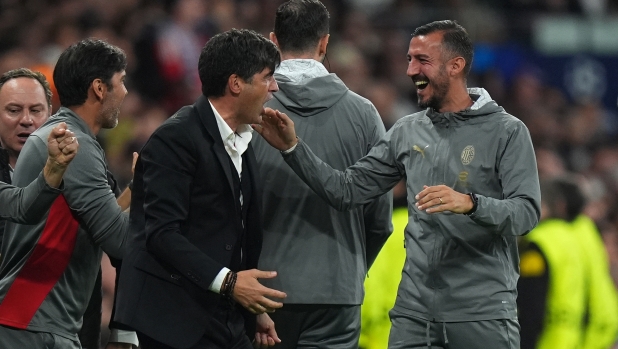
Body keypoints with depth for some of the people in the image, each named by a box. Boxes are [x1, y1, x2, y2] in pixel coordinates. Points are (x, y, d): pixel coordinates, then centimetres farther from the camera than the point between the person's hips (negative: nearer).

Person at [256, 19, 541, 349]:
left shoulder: (506, 132, -3)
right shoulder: (407, 132, 10)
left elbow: (526, 212, -12)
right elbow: (346, 190, 7)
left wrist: (469, 203, -29)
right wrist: (293, 148, -4)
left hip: (482, 315, -4)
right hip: (414, 311, 4)